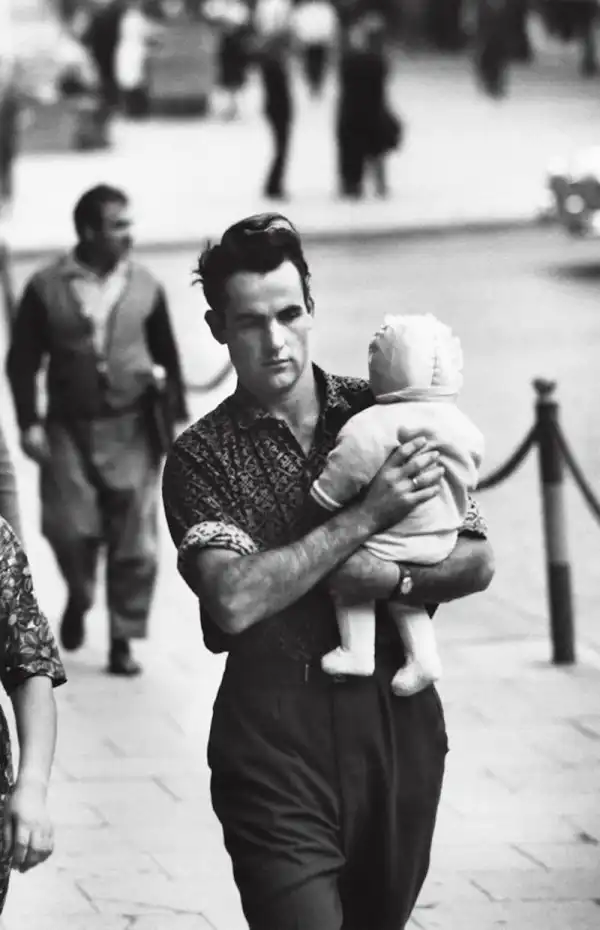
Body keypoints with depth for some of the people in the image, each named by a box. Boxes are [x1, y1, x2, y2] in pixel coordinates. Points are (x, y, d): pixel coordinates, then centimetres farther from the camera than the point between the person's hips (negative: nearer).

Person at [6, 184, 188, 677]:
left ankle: (123, 640, 13)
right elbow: (22, 361, 2)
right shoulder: (47, 288, -4)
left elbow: (168, 358, 8)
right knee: (69, 529, -6)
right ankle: (79, 597, 27)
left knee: (134, 542, 0)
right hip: (69, 428, -1)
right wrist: (29, 423, -3)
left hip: (132, 428, 1)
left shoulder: (145, 286, -1)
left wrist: (177, 417, 6)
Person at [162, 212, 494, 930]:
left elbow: (476, 563, 5)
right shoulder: (202, 457, -1)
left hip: (400, 717, 3)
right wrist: (365, 516, -17)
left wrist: (389, 578, -14)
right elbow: (234, 600, -16)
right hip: (276, 739, -3)